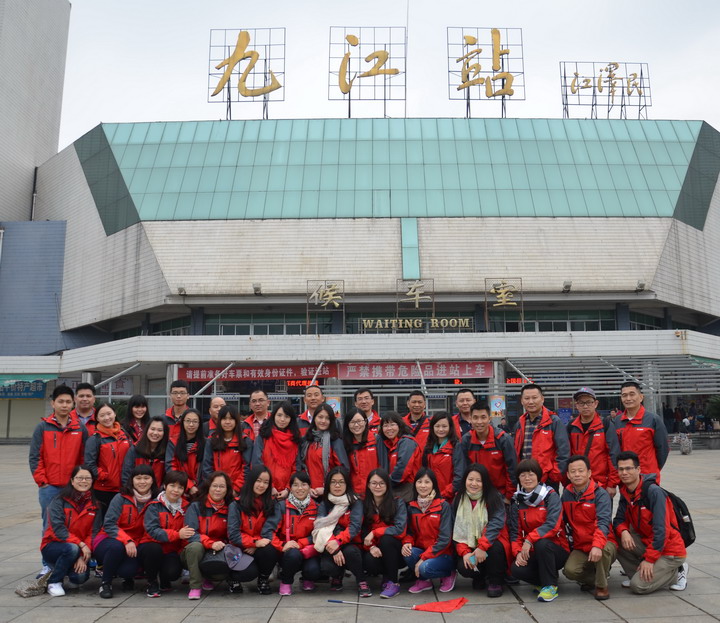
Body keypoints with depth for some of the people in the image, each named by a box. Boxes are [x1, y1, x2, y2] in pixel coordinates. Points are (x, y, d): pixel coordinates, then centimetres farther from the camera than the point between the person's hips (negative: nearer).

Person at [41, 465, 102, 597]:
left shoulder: (94, 505, 1)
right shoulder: (59, 501, -10)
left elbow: (93, 533, -5)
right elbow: (58, 529, -19)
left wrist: (83, 557, -19)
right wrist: (81, 544, -27)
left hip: (81, 550, 3)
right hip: (52, 546, -3)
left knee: (81, 577, -24)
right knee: (72, 548, -35)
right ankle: (54, 582, -9)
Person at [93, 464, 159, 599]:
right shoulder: (121, 498, -8)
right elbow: (109, 524, -15)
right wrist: (127, 540, -28)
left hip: (132, 547, 1)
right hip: (109, 540, -1)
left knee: (129, 570, -29)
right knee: (116, 546, -37)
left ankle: (127, 577, 12)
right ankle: (106, 582, -9)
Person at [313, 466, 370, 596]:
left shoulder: (355, 502, 0)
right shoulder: (323, 504, 3)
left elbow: (355, 526, -14)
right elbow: (321, 527, -11)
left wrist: (337, 541, -31)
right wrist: (332, 548, -27)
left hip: (350, 545, -1)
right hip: (329, 547, 1)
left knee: (350, 551, -35)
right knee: (326, 566, -30)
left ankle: (362, 582, -9)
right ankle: (337, 576, 7)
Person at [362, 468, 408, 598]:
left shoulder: (398, 503, -7)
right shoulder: (364, 505, 0)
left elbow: (400, 529, -19)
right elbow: (362, 532, -4)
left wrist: (374, 533, -22)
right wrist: (370, 546, -23)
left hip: (395, 551, -1)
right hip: (375, 549, 1)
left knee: (386, 539, -33)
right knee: (368, 561, -31)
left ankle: (393, 583, -16)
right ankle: (386, 575, 4)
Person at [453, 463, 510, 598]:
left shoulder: (494, 497, -9)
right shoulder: (459, 499, 2)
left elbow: (496, 524, -21)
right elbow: (458, 530, 0)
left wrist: (482, 547, -30)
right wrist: (464, 552, -14)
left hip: (491, 543, -2)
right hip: (469, 547, 3)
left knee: (495, 547, -36)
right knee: (463, 568, -25)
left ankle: (495, 582, -8)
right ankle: (480, 576, 13)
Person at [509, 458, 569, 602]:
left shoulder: (551, 496, -8)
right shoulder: (517, 501, 5)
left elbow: (552, 525, -23)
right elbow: (515, 532, 2)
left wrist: (529, 540, -28)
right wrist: (518, 552, -15)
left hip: (557, 550, -4)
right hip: (533, 553, 4)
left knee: (541, 543, -35)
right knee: (516, 569, -25)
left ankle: (551, 586, -14)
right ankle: (544, 580, 7)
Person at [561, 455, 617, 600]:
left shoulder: (600, 494, -13)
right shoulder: (566, 494, 3)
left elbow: (603, 522, -27)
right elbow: (564, 520, 13)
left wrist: (597, 545, -42)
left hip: (602, 545, -3)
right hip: (580, 547, 3)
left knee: (604, 549, -38)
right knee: (570, 570, -25)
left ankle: (601, 586, -11)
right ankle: (595, 577, 9)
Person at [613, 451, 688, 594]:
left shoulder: (654, 492, -21)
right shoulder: (625, 492, 3)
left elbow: (661, 529, -23)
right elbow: (619, 519, 4)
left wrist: (649, 559, -23)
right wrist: (623, 531, -20)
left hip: (669, 551, -7)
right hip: (646, 542, 7)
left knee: (639, 586, -18)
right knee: (615, 538, -15)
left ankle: (676, 572, 5)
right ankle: (637, 574, 3)